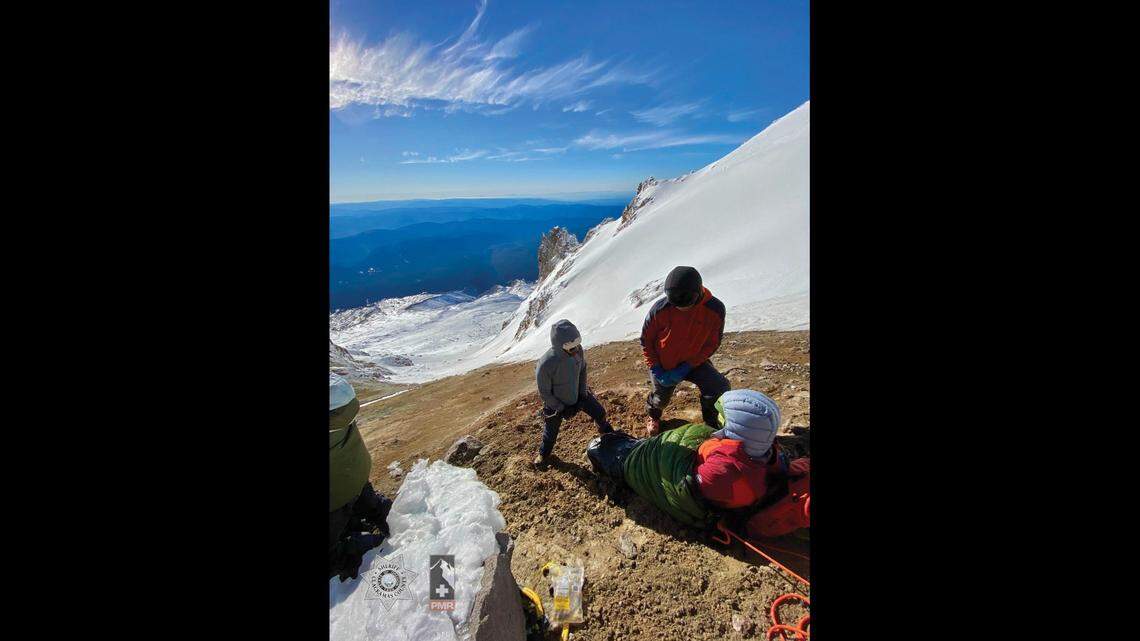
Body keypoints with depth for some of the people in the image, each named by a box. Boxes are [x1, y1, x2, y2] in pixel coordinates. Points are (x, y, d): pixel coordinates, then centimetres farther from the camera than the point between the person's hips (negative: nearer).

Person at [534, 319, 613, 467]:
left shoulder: (578, 350, -26)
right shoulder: (545, 365, -40)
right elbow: (544, 393, -24)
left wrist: (583, 392, -5)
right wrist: (562, 408, -19)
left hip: (577, 394, 4)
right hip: (556, 403, -4)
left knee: (600, 413, 15)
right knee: (551, 432, 16)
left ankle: (609, 434, 49)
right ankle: (544, 454, 49)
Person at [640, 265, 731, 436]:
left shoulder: (715, 310, -24)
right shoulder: (660, 309, -26)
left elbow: (712, 344, -14)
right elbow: (646, 340, -10)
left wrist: (686, 367, -21)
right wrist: (656, 369, -16)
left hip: (694, 362, 0)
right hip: (663, 364, 0)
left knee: (720, 387, -20)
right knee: (661, 398, 19)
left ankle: (713, 424, 8)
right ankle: (653, 415, 56)